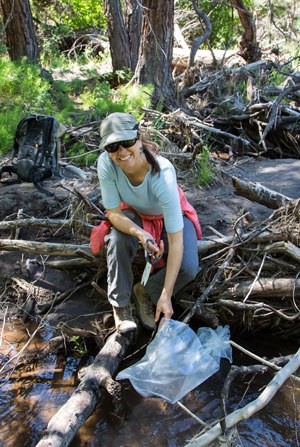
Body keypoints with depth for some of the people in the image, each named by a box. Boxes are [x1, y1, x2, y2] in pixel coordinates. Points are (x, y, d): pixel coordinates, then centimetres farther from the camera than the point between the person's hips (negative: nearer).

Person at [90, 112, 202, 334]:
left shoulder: (163, 174, -39)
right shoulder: (106, 163, -30)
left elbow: (176, 240, -37)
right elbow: (114, 213, -21)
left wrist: (166, 295, -37)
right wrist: (140, 233, -44)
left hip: (168, 215, -1)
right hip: (133, 215, 2)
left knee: (188, 268, -24)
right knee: (117, 240, -32)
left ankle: (147, 293, 6)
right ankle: (121, 303, -8)